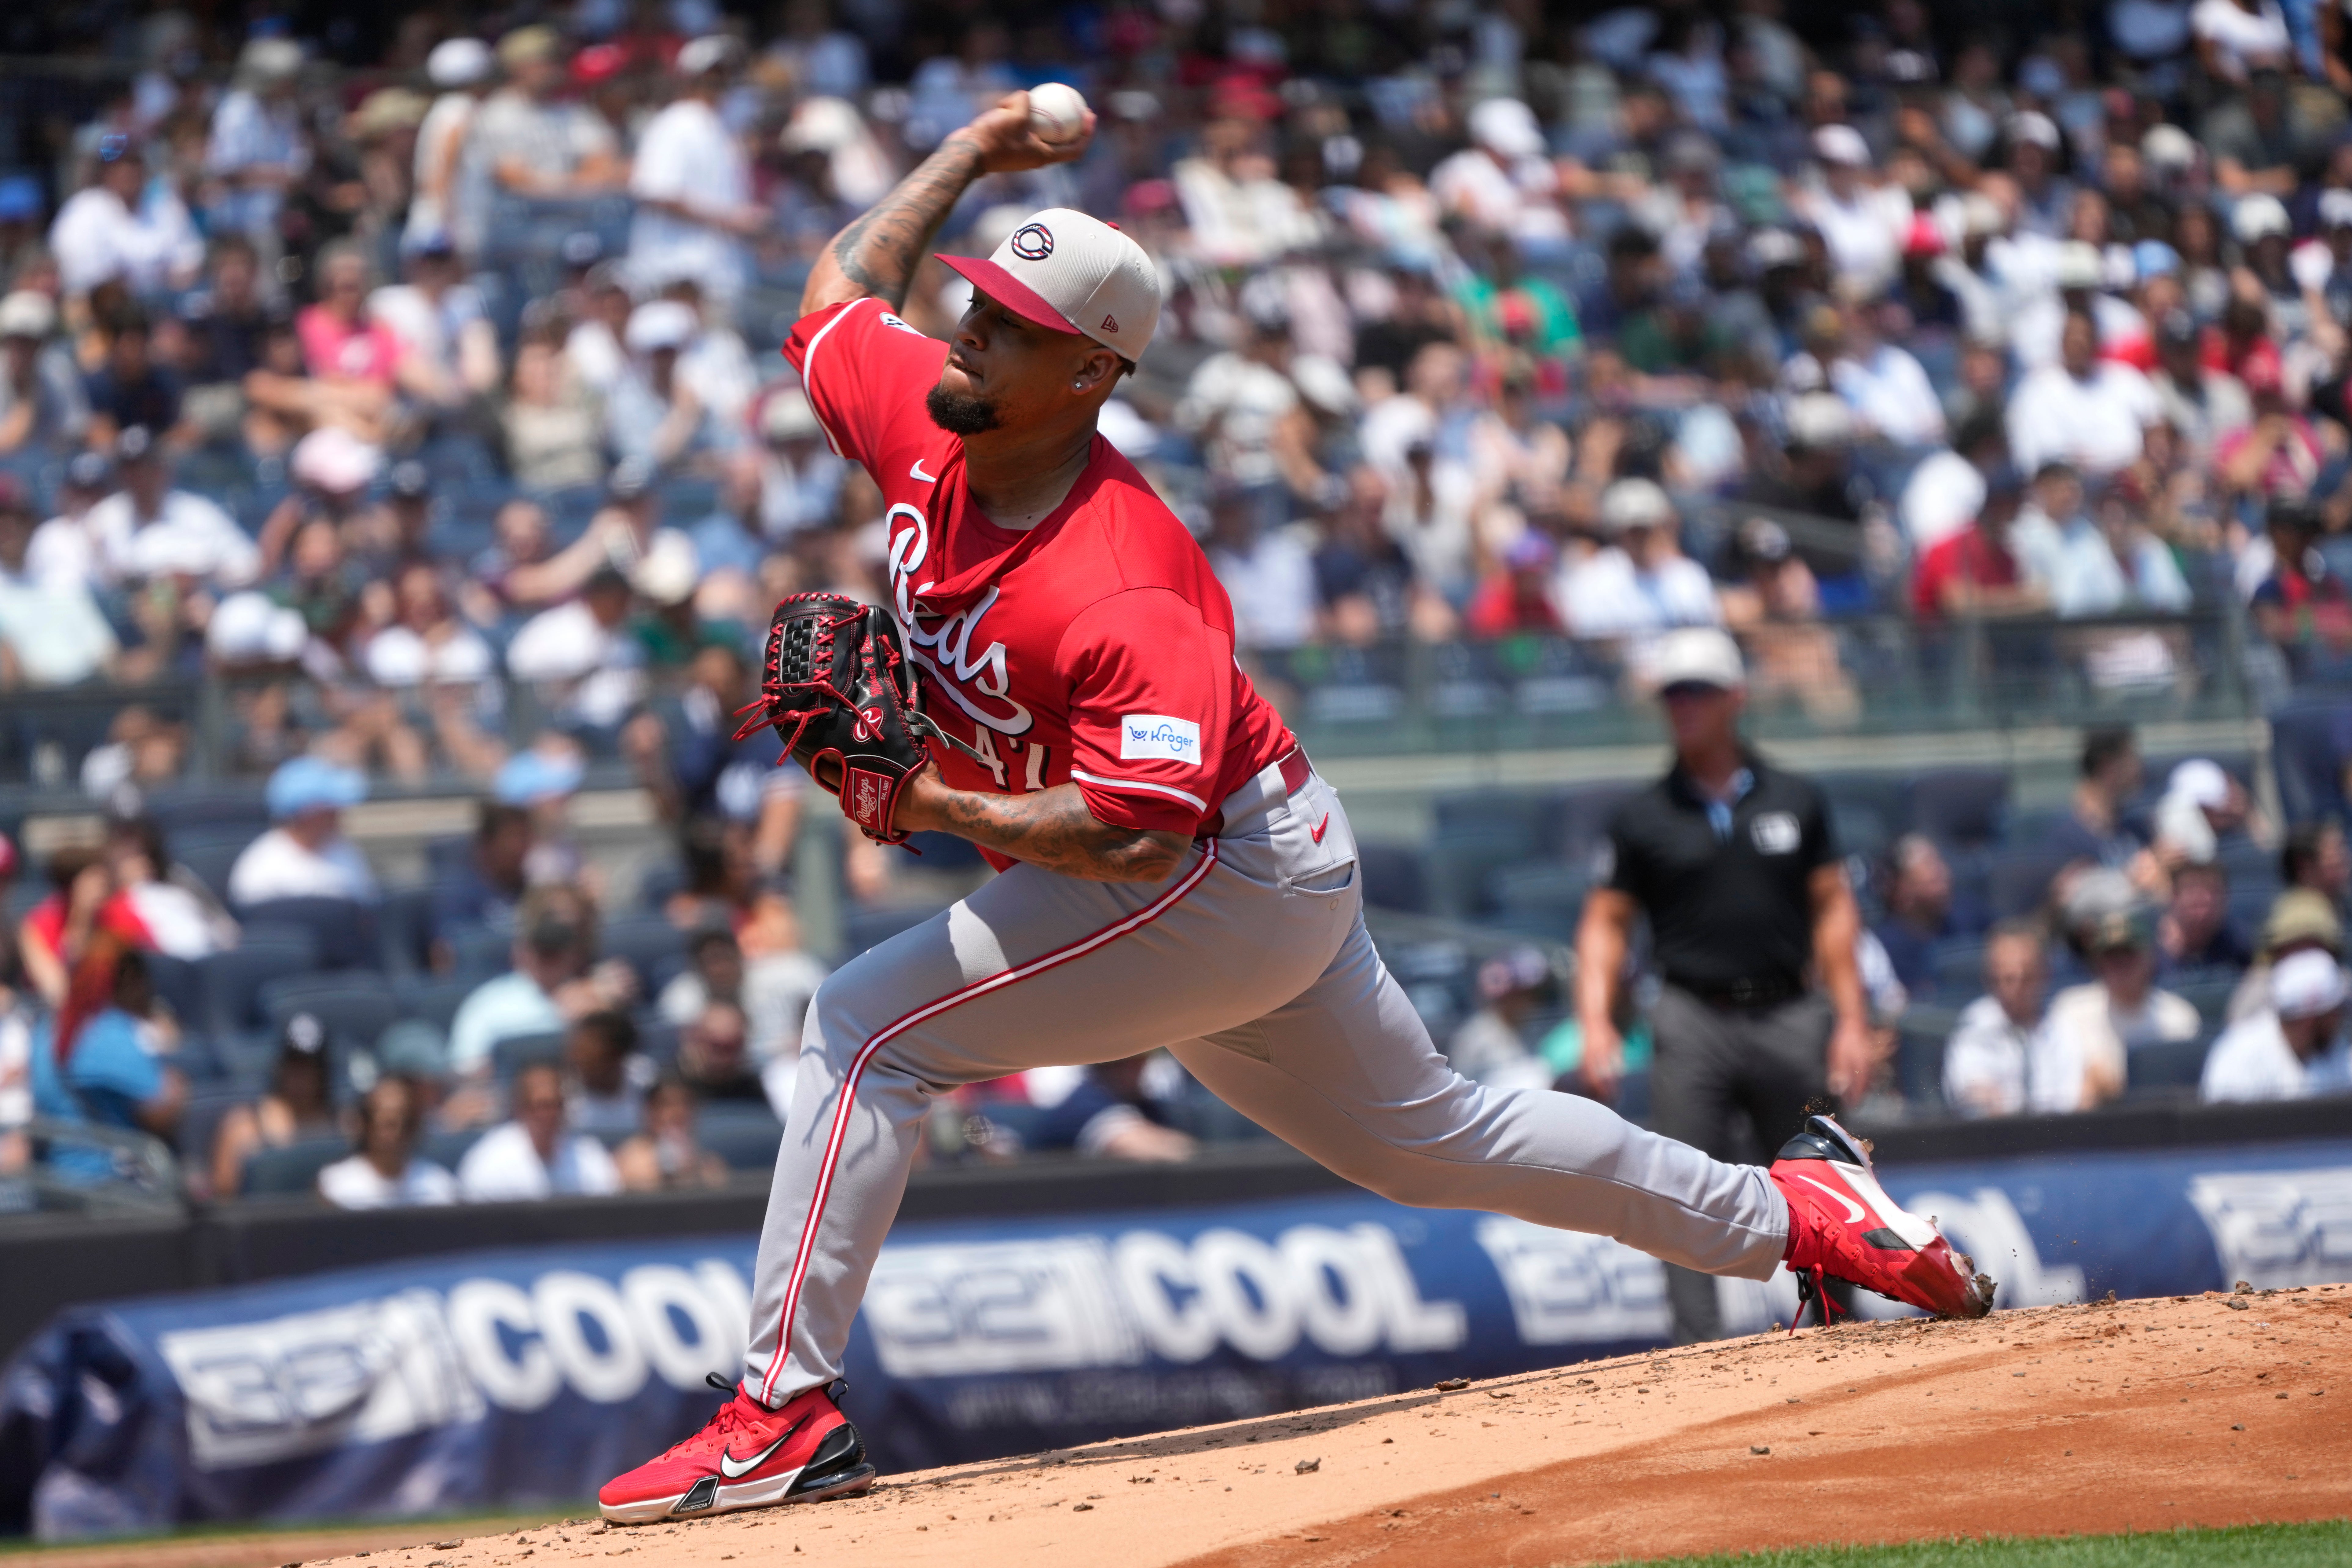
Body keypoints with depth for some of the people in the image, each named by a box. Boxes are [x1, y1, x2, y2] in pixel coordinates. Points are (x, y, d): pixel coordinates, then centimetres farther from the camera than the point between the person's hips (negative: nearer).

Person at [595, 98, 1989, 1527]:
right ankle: (1792, 1216, 35)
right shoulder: (925, 419, -8)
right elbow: (844, 285, 12)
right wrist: (966, 159, 13)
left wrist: (941, 807, -38)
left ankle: (786, 1416, -18)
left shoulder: (1119, 594, -32)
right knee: (1423, 1136, 24)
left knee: (867, 1028, -17)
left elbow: (1139, 833, -37)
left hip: (1227, 876, -10)